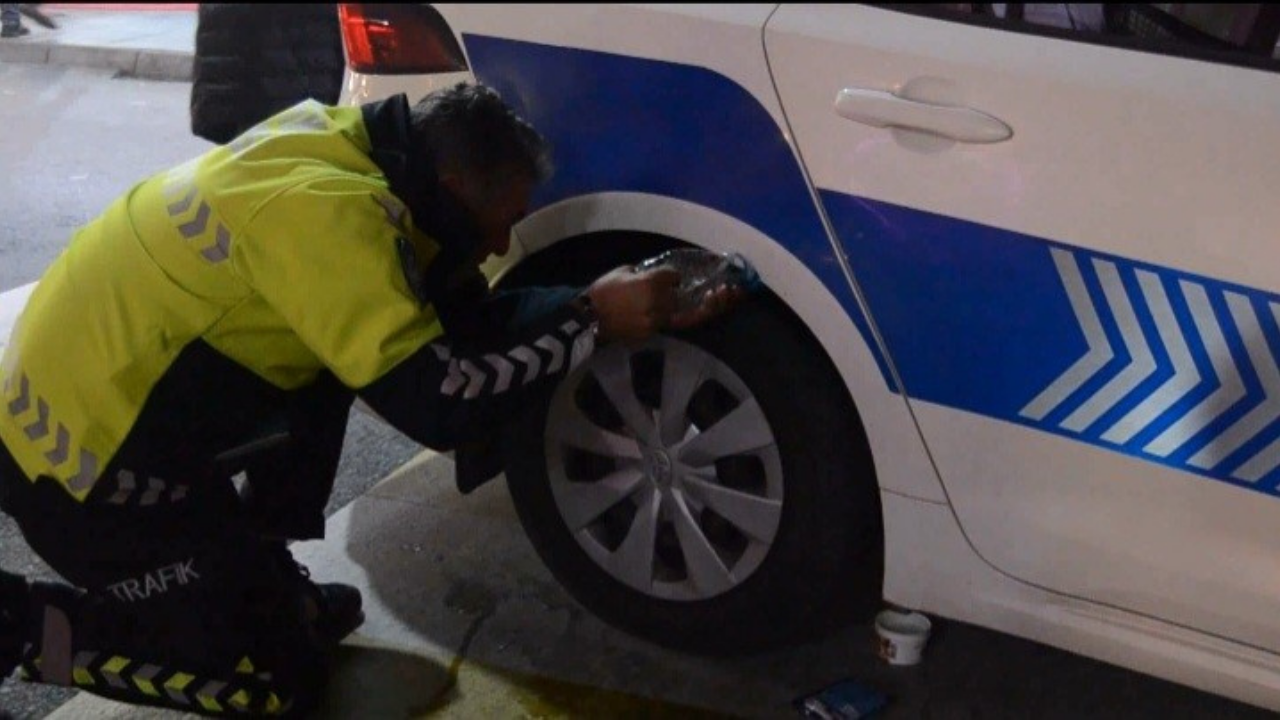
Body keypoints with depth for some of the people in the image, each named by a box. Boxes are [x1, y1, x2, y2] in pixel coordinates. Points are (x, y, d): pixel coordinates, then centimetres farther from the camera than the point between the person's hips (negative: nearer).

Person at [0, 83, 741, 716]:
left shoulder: (345, 143, 1)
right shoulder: (332, 211, -27)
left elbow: (466, 318, 7)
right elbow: (442, 406, -26)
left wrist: (631, 308, 2)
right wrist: (593, 321, -17)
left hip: (98, 390, 9)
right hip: (86, 458, -9)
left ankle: (255, 575, 17)